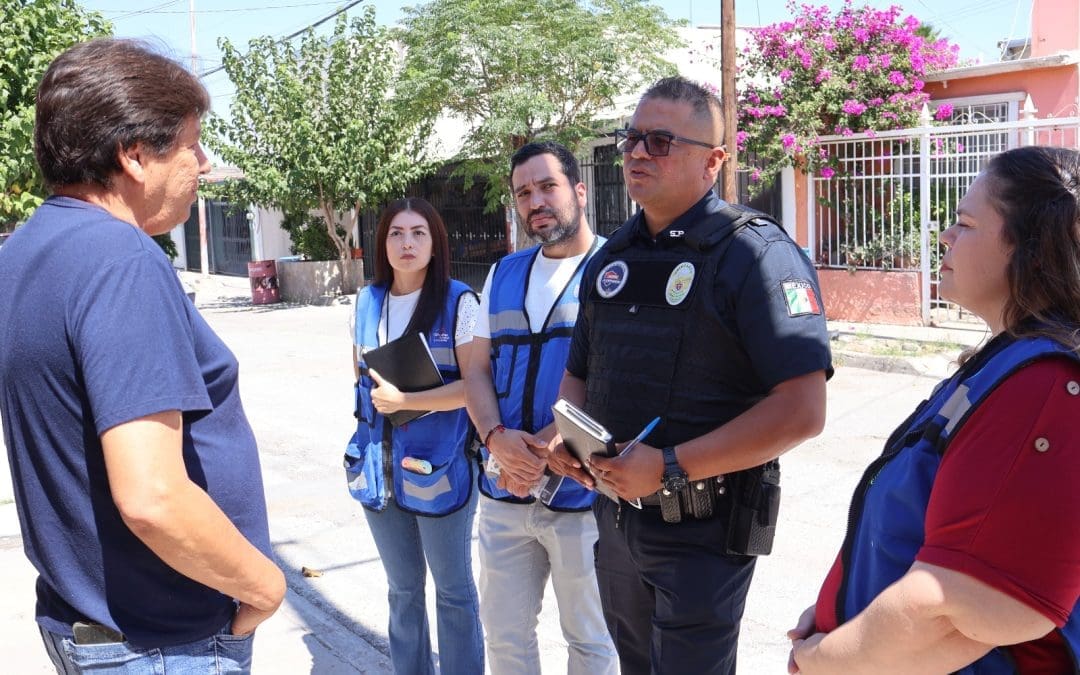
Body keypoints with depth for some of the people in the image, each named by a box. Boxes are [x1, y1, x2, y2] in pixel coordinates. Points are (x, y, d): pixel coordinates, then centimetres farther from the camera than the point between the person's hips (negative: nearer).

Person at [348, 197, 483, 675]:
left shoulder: (458, 301, -10)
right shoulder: (368, 301, 6)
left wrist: (405, 400, -18)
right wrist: (375, 396, 0)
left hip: (440, 466, -5)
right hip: (381, 467, 5)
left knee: (453, 590, 9)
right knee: (403, 590, 18)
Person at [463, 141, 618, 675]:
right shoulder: (503, 274, 11)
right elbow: (477, 369, 9)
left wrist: (546, 448, -21)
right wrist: (497, 438, -10)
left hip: (583, 492, -5)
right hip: (504, 491, 6)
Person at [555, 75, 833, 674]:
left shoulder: (757, 253, -15)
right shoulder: (612, 256, 8)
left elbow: (802, 411, -22)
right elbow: (578, 372, 18)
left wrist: (672, 466, -24)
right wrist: (563, 434, -3)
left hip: (703, 529, -7)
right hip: (613, 512, 7)